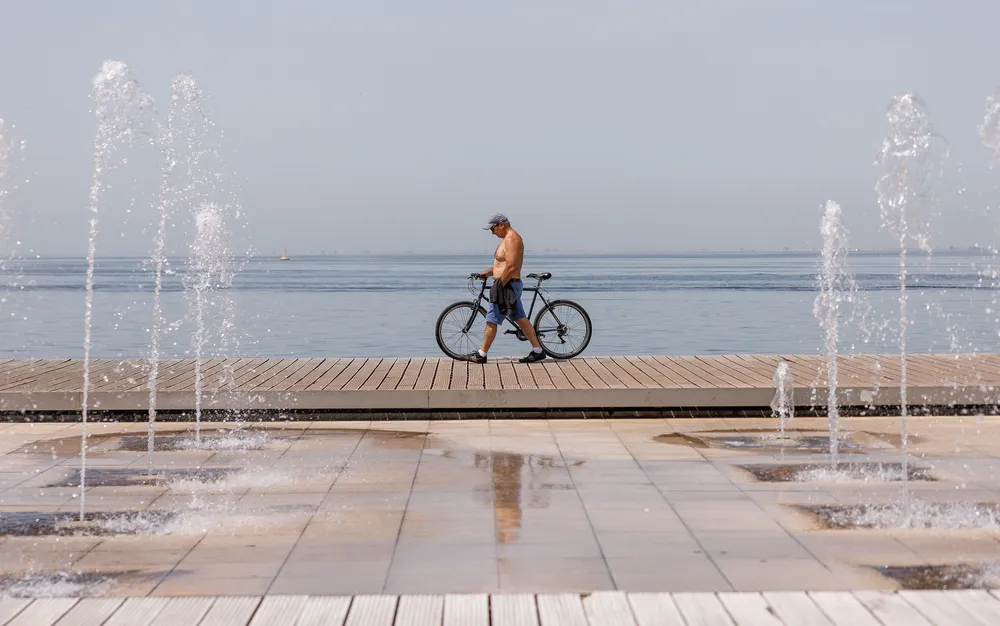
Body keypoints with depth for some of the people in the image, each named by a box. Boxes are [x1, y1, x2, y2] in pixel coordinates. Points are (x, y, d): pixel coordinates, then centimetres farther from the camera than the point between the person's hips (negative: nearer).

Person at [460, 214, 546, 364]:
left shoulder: (511, 239, -17)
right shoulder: (510, 238, 17)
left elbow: (511, 267, -25)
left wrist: (500, 286, -22)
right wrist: (487, 273, 14)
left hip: (508, 285, -11)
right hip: (511, 285, 11)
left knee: (491, 321, -4)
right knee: (521, 319, 10)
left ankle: (481, 355, 1)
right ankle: (537, 350, 11)